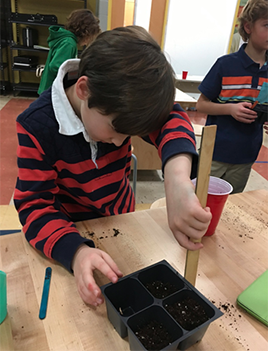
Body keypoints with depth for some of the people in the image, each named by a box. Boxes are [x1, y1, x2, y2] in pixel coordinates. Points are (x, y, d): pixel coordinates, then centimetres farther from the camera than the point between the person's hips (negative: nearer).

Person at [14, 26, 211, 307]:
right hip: (73, 232, -3)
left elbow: (170, 119, -34)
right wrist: (77, 252, -47)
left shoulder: (120, 102, -20)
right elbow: (35, 205, -28)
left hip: (121, 220, 4)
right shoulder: (37, 126, -30)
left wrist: (177, 178, -56)